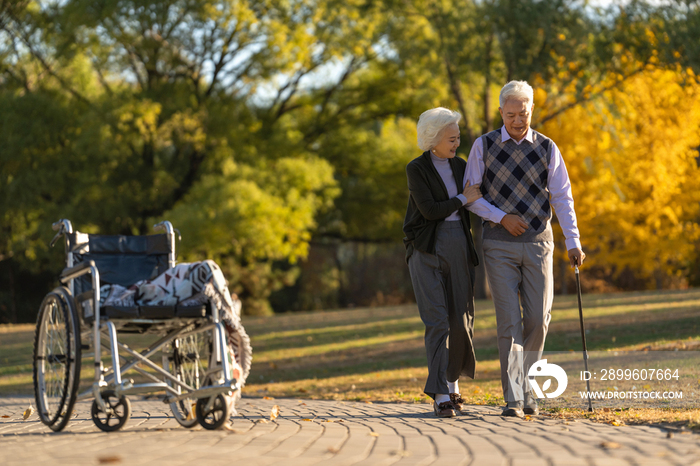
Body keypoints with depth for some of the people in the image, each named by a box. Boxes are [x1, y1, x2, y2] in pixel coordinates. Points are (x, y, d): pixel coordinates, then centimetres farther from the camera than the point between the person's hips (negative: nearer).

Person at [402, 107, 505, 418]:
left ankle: (452, 382, 24)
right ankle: (441, 396, -12)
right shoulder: (416, 169, -6)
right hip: (427, 249, -5)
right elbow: (429, 210, -16)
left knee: (461, 319, 1)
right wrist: (464, 199, -10)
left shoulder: (460, 166, 11)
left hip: (458, 246, 5)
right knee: (438, 320, -13)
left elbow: (470, 211, 19)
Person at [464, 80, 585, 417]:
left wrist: (573, 242, -10)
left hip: (538, 242, 2)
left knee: (538, 319, -1)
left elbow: (562, 197, 0)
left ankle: (524, 384, 20)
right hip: (499, 245, -2)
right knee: (509, 320, -8)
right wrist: (502, 217, -11)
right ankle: (514, 398, -9)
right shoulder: (483, 146, 1)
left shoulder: (547, 148, 3)